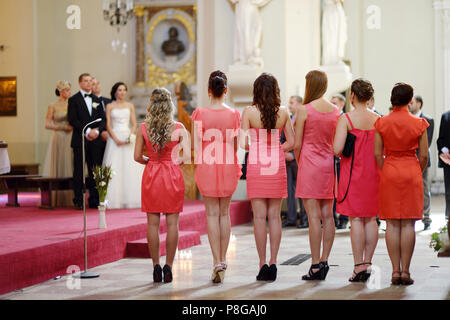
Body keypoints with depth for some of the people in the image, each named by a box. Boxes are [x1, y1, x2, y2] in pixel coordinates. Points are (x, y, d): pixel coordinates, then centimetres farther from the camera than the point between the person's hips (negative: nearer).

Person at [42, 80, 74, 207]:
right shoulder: (53, 106, -1)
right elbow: (47, 125, -4)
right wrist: (63, 127, -12)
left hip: (71, 139, 4)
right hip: (58, 139, -4)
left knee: (71, 167, 1)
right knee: (58, 168, -3)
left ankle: (70, 198, 4)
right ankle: (57, 199, 0)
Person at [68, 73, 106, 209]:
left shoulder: (97, 100, 16)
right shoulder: (74, 100, 2)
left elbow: (103, 119, 11)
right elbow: (72, 120, -8)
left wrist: (97, 131, -8)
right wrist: (87, 131, -14)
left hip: (95, 141, 4)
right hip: (80, 140, -4)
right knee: (79, 171, -1)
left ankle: (94, 200, 6)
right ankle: (78, 201, 3)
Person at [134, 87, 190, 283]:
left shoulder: (143, 128, -4)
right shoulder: (179, 128, -7)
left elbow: (137, 156, -2)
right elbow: (187, 156, -8)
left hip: (151, 176, 1)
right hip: (173, 175, -1)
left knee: (152, 223, 7)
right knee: (172, 223, 4)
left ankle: (156, 267, 8)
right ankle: (168, 267, 4)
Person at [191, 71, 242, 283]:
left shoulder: (200, 114, -6)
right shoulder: (234, 114, -3)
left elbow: (197, 144, -6)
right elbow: (236, 145, 1)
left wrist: (199, 168, 6)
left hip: (206, 165, -1)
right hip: (228, 166, 1)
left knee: (212, 214, 3)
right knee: (225, 213, 13)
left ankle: (217, 262, -5)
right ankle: (223, 259, 18)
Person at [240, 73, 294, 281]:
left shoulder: (249, 112, -7)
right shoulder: (283, 113, 0)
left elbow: (244, 144, -8)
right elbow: (291, 142, 4)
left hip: (256, 167, -2)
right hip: (277, 167, 2)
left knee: (259, 216, 1)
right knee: (275, 216, 6)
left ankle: (263, 264, 0)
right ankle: (273, 262, 5)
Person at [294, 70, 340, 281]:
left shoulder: (304, 110, -9)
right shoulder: (335, 111, 6)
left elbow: (297, 144, -7)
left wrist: (299, 163, 8)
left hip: (310, 165, -5)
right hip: (329, 165, 5)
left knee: (314, 216, -6)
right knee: (327, 215, 8)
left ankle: (315, 265, -6)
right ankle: (324, 261, 9)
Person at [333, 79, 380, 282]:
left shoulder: (346, 118, -10)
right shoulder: (378, 119, 3)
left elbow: (337, 149, -17)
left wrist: (342, 153, 5)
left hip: (353, 173, -4)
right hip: (373, 174, 4)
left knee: (356, 220, -2)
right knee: (371, 219, 11)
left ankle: (359, 267, -2)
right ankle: (367, 262, 14)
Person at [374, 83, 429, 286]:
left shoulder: (382, 123, -2)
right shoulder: (419, 124, -4)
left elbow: (377, 154, 0)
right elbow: (424, 156, -1)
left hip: (389, 171, 1)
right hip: (412, 172, -1)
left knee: (392, 224, 4)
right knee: (408, 224, 1)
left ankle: (395, 271, 3)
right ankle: (405, 271, 0)